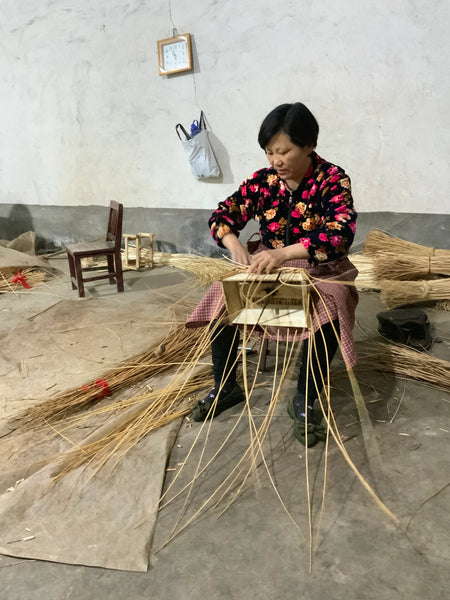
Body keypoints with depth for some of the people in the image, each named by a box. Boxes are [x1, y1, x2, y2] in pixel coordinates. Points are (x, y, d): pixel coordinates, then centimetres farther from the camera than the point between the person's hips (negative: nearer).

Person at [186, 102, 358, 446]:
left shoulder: (333, 179, -13)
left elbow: (341, 233, -28)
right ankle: (225, 388, 3)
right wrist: (235, 244, -24)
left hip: (321, 270, -4)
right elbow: (222, 215, 0)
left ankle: (304, 403, -14)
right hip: (268, 267, 4)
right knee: (222, 298, -15)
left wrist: (284, 253, -42)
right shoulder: (263, 180, -1)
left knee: (328, 313, -34)